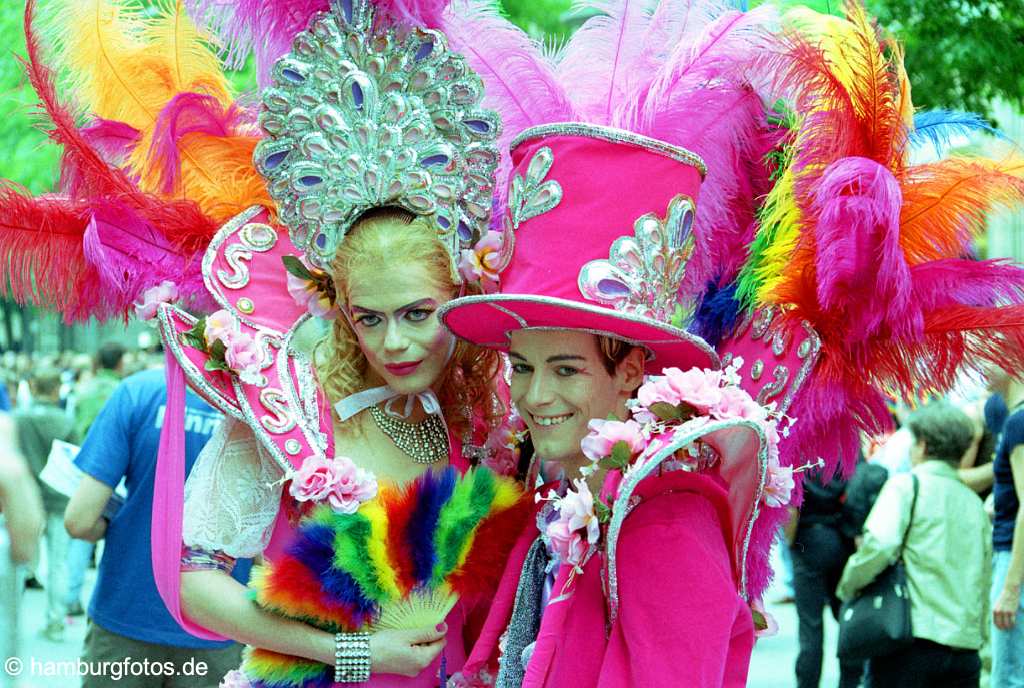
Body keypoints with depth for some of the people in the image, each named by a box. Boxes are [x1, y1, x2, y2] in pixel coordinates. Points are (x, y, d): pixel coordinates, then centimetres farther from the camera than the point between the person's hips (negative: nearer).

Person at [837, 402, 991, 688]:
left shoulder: (907, 485, -2)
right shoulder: (975, 503, 15)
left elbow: (880, 546, -17)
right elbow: (984, 580, 18)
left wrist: (848, 586, -2)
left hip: (913, 639, -5)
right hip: (965, 647, 5)